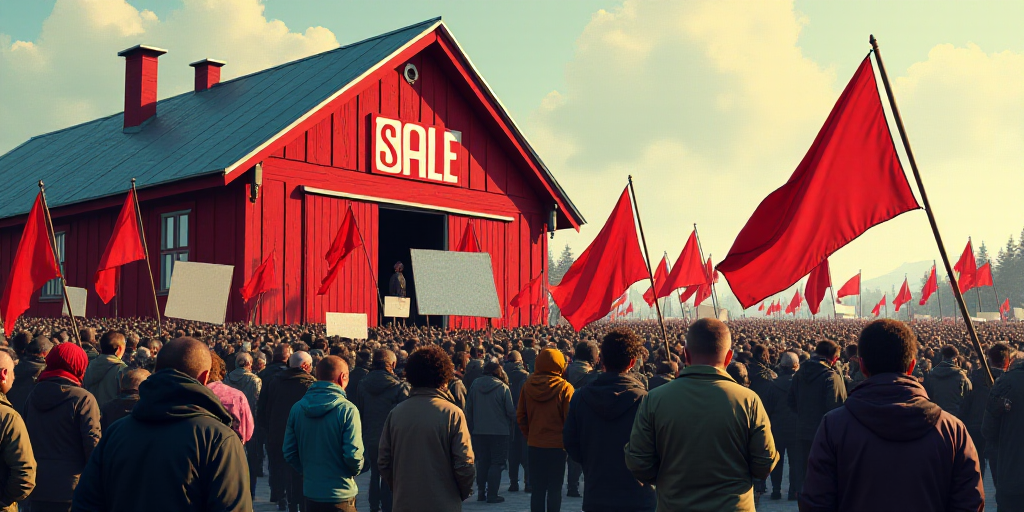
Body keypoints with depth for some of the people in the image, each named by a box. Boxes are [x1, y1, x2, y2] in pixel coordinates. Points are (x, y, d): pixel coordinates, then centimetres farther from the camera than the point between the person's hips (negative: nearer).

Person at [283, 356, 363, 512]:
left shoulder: (297, 408, -1)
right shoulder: (347, 409, -16)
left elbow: (289, 452, 2)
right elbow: (353, 455, -18)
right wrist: (355, 470, 2)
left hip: (310, 492, 5)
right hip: (340, 496, -5)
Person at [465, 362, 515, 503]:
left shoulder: (475, 385, 0)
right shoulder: (503, 387, -11)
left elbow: (468, 409, 4)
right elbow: (511, 411, -11)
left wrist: (471, 427, 13)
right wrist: (513, 423, 8)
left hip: (479, 431, 4)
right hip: (499, 431, -4)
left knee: (482, 462, 15)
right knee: (496, 463, 4)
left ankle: (481, 492, 17)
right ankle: (492, 494, 1)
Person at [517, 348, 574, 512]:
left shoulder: (528, 385, -2)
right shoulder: (564, 387, -12)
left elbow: (520, 417, 3)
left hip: (534, 445, 3)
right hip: (557, 446, -3)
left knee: (537, 489, 10)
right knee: (554, 490, 6)